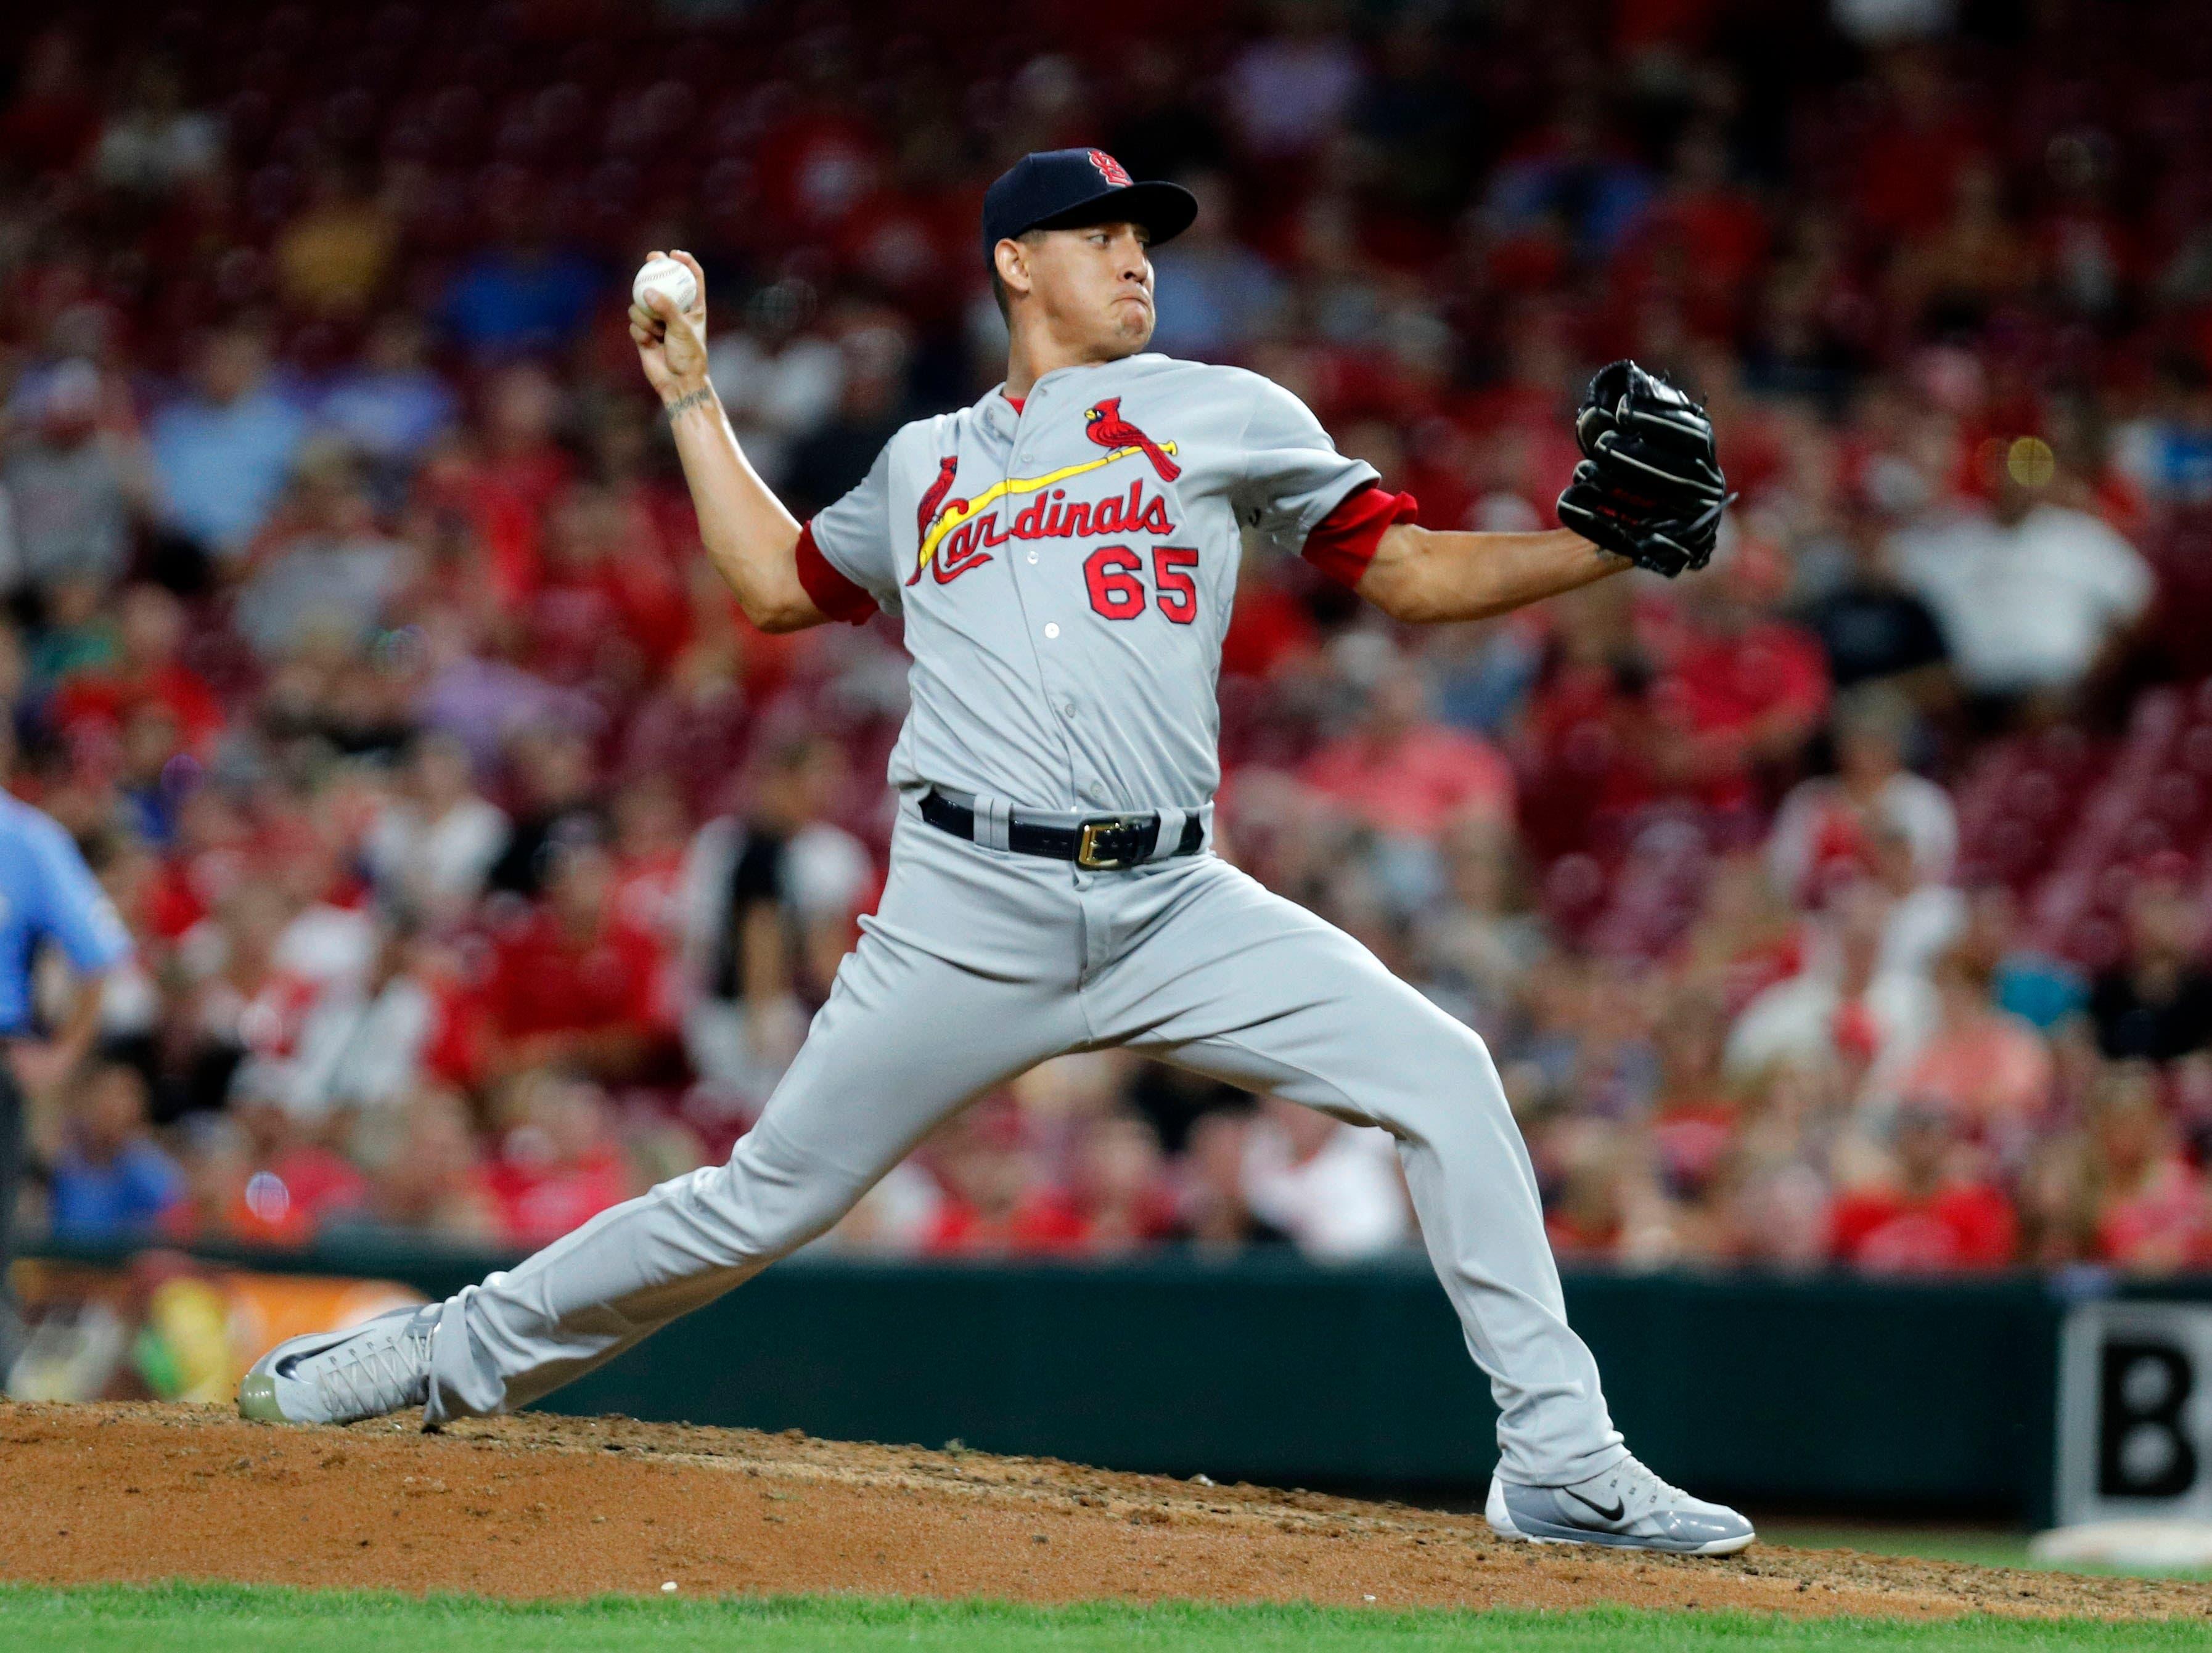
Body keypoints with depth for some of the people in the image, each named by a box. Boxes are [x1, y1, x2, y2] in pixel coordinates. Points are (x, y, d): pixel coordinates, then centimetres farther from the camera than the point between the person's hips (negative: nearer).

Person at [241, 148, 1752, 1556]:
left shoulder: (1222, 415, 13)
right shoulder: (928, 463, 20)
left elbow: (1412, 573, 10)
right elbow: (779, 581, 33)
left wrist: (1604, 543, -3)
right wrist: (693, 402, 33)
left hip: (1177, 907, 0)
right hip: (972, 912, 0)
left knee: (1440, 1074, -16)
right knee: (765, 1201, 0)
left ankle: (1561, 1464, -11)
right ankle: (465, 1353, 20)